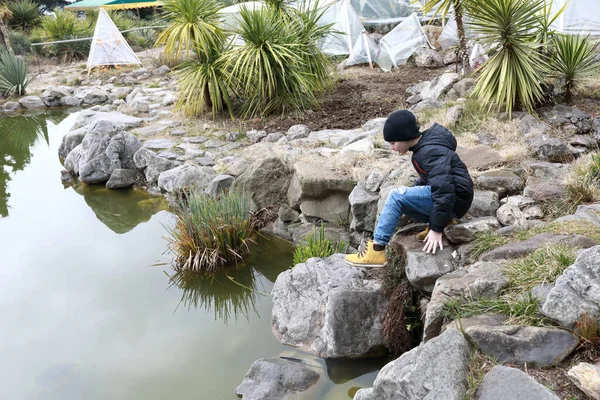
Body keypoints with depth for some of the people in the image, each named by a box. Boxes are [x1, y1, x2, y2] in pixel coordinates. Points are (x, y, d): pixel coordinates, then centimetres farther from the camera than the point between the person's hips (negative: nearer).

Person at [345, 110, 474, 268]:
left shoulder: (431, 152, -20)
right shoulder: (424, 147, 10)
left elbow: (443, 189, -29)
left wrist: (436, 229, -28)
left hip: (455, 198, -10)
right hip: (448, 196, 10)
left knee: (397, 196, -20)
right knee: (399, 200, 10)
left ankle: (377, 250, -19)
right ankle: (443, 219, 4)